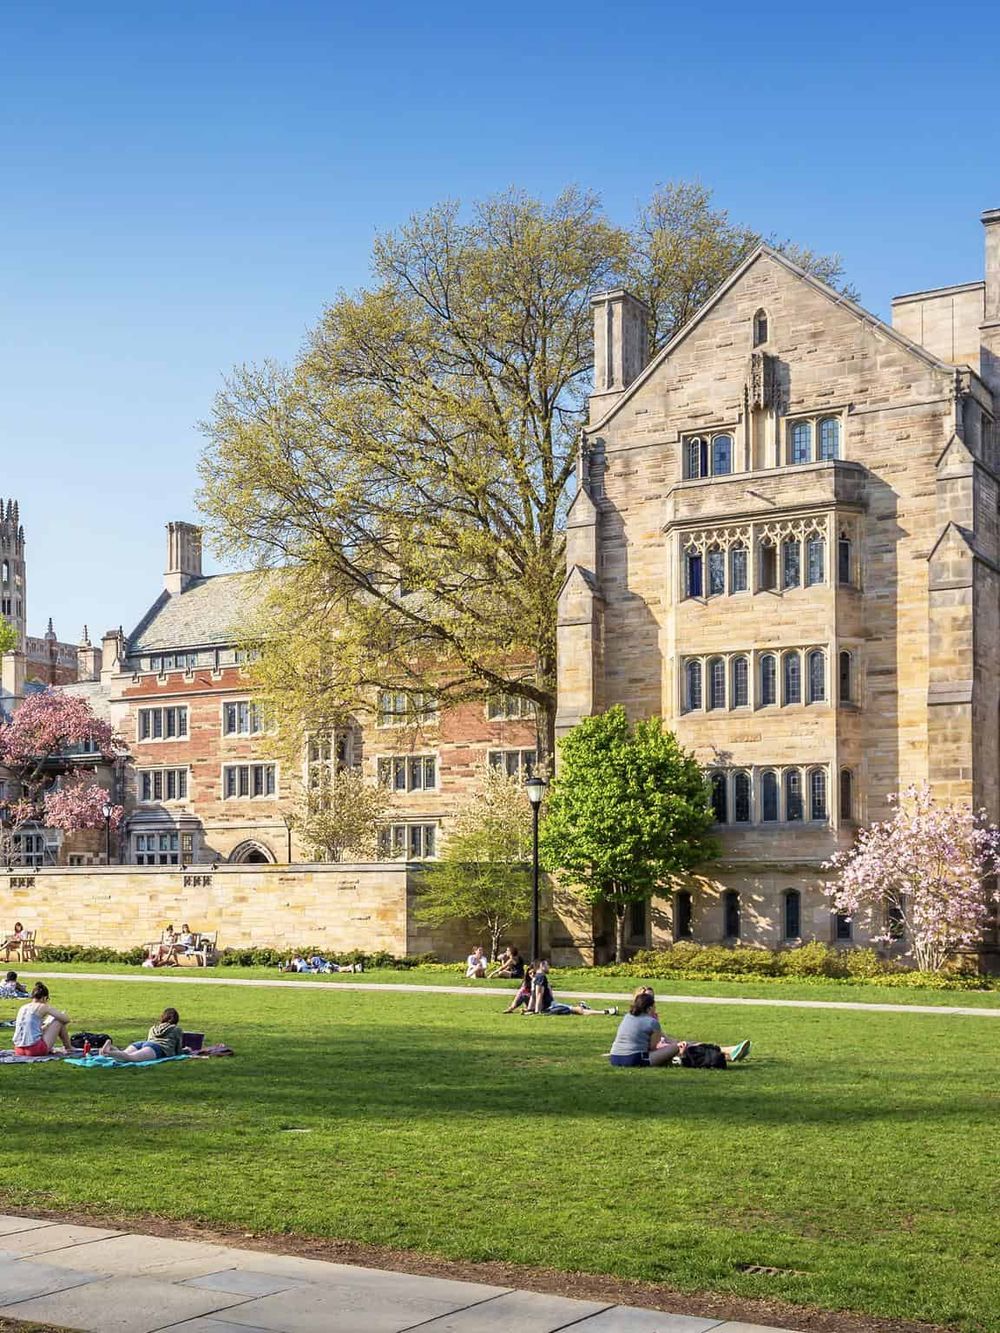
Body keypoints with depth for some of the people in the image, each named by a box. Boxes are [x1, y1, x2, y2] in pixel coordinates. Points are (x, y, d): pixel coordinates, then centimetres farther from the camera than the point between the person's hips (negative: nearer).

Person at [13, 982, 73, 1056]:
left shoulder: (23, 1008, 15)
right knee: (61, 1021, 12)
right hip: (35, 1050, -7)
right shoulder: (43, 1007, -2)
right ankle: (68, 1049, 25)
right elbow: (66, 1019, 2)